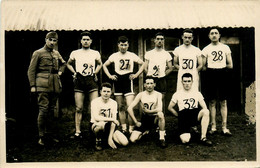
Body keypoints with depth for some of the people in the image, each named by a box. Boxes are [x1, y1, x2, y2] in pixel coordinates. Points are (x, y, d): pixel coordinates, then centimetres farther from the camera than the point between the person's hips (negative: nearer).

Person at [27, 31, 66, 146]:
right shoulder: (38, 53, 0)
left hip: (55, 86, 6)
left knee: (51, 109, 9)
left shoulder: (56, 53, 15)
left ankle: (49, 133, 18)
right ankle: (42, 136, -2)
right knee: (43, 110, -9)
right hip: (43, 86, -6)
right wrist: (32, 85, -8)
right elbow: (31, 70, -2)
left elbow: (63, 64, 35)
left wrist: (60, 71, 15)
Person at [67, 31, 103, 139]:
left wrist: (95, 72, 13)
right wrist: (74, 72, 10)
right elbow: (68, 64, 25)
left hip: (91, 81, 0)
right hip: (79, 81, 0)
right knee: (79, 108, -2)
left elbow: (100, 64, 29)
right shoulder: (75, 53, 10)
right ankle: (78, 132, 2)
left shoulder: (95, 53, 11)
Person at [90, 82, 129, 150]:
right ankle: (98, 140, -11)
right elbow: (96, 117, -26)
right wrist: (111, 119, -23)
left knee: (125, 142, -16)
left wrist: (110, 138, -18)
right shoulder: (95, 102, -12)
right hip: (96, 125, -3)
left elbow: (113, 122, -9)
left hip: (109, 127, 3)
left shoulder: (114, 103, -2)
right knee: (102, 124, -41)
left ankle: (109, 137, 11)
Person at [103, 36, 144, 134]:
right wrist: (110, 76, 6)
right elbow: (104, 65, 18)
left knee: (130, 106, -12)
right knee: (120, 107, 6)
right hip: (118, 81, 3)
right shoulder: (114, 56, 8)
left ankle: (131, 128, -5)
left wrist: (136, 75, 2)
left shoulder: (132, 55, 5)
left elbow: (142, 64, 13)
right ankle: (123, 128, 12)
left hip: (128, 80, -2)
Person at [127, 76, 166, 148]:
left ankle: (162, 138, -21)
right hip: (144, 120, 3)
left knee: (160, 114, -39)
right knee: (133, 139, -13)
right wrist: (136, 122, -9)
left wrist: (147, 111, -15)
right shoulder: (141, 95, -2)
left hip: (155, 119, -2)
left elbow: (160, 109, -24)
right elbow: (129, 108, -6)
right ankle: (145, 132, 22)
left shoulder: (158, 95, -6)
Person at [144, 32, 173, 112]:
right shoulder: (148, 54, 11)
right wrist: (150, 75, -1)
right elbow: (145, 68, 11)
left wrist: (163, 74, 0)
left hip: (161, 79, 0)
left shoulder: (166, 54, 11)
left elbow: (170, 68, 11)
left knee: (161, 99, -1)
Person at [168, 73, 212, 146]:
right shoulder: (177, 94, 10)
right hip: (183, 118, -2)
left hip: (195, 116, 2)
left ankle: (203, 138, -23)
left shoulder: (197, 93, 14)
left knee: (206, 111, -34)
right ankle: (189, 130, 14)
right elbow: (170, 107, 14)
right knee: (185, 140, -25)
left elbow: (204, 107, 10)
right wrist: (179, 115, 7)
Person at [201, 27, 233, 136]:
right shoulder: (206, 49, 7)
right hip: (211, 76, -1)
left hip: (223, 75, 1)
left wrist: (216, 66, 5)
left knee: (223, 102, 2)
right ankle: (213, 127, 10)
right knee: (212, 102, 2)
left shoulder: (225, 48, 10)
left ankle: (224, 127, 5)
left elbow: (230, 65, 8)